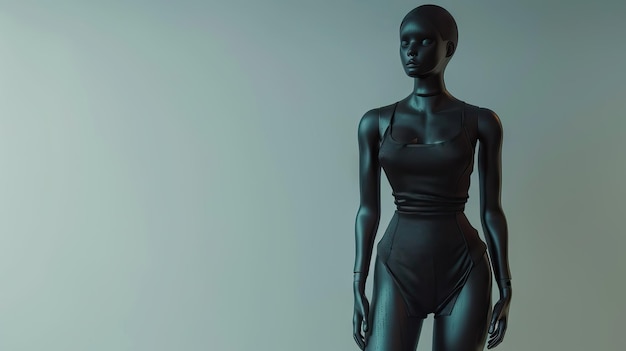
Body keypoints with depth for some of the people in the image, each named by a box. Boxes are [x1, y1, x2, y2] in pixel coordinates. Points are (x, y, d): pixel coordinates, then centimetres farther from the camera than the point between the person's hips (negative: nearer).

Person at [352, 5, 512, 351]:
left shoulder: (480, 122, -1)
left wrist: (506, 290, -1)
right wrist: (358, 289, -2)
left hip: (463, 270, 0)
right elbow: (368, 209, 2)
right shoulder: (375, 122, 2)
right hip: (398, 268, 1)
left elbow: (491, 211, 1)